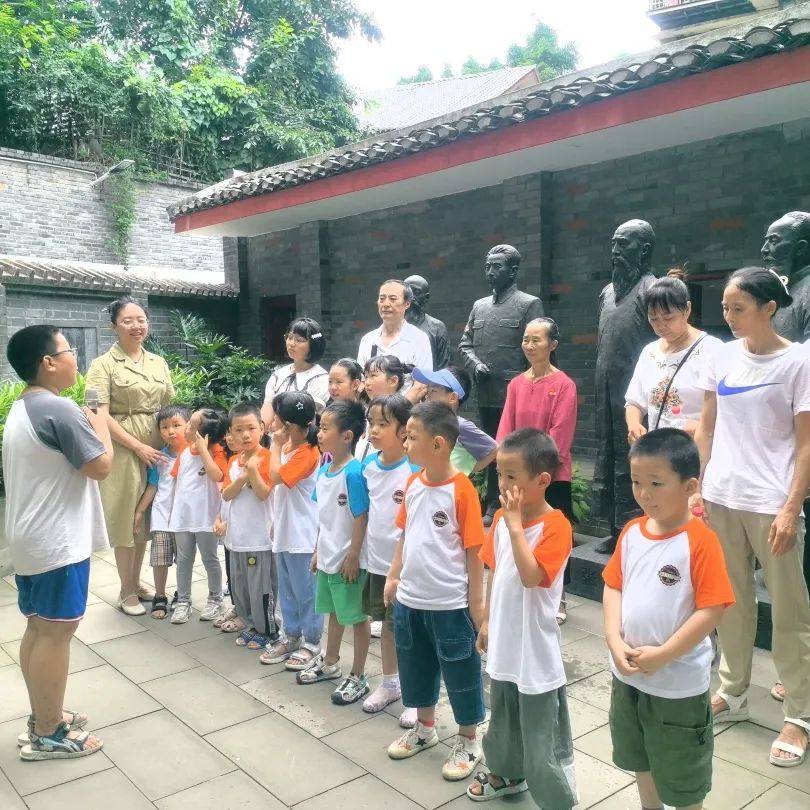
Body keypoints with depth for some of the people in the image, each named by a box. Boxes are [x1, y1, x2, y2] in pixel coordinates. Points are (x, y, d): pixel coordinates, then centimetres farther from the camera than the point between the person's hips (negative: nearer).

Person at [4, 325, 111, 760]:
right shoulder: (60, 409, -20)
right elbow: (100, 467, -16)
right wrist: (101, 428, -1)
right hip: (58, 542, -10)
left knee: (38, 629, 17)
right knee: (56, 633, -1)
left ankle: (43, 716, 29)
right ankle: (47, 735, 10)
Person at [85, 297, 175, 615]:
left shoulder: (158, 363, 10)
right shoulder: (104, 364, -6)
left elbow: (171, 406, 16)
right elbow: (100, 415, -13)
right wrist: (138, 447, -16)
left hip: (157, 450, 5)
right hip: (123, 451, -5)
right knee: (125, 519, 5)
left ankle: (136, 581, 32)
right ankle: (127, 591, 20)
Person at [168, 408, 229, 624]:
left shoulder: (216, 451, -11)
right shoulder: (185, 452, 5)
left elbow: (217, 475, -29)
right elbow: (177, 480, 14)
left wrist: (203, 449, -26)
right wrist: (174, 511, 13)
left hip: (205, 517, -5)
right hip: (183, 515, 5)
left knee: (210, 559, 8)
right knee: (183, 560, 11)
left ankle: (215, 599, 24)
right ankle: (183, 601, 22)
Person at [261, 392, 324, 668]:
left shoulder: (307, 452, -18)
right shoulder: (289, 448, 10)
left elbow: (276, 477, -23)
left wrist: (276, 444, -15)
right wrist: (276, 521, 18)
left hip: (302, 537, -9)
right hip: (284, 533, 9)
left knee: (306, 592, 4)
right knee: (287, 591, 18)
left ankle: (311, 642, 16)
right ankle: (291, 635, 31)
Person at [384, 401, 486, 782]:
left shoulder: (462, 489, -19)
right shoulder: (413, 483, 1)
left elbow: (474, 550, -14)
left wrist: (476, 603, -11)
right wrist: (393, 577, 10)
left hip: (450, 604, -7)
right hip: (410, 598, 7)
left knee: (460, 673, 11)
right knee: (416, 666, 22)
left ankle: (468, 742, 31)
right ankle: (425, 728, 44)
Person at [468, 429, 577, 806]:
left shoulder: (556, 526, -21)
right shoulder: (501, 517, 1)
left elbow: (531, 576, -32)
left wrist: (516, 525, -32)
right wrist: (487, 620, 14)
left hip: (536, 651, -7)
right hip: (504, 643, 7)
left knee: (543, 733, 6)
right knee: (503, 719, 26)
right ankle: (508, 773, 49)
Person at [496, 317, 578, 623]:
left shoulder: (564, 385, -10)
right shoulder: (516, 384, 6)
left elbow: (559, 432, -13)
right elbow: (506, 426, 5)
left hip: (552, 474, -4)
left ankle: (558, 599, 21)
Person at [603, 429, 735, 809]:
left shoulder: (700, 541, -21)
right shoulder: (631, 532, -3)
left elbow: (711, 609, -22)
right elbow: (613, 587, 2)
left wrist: (663, 655, -20)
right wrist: (615, 641, -11)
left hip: (679, 681, -6)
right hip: (629, 673, 6)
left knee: (681, 775, 16)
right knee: (640, 757, 27)